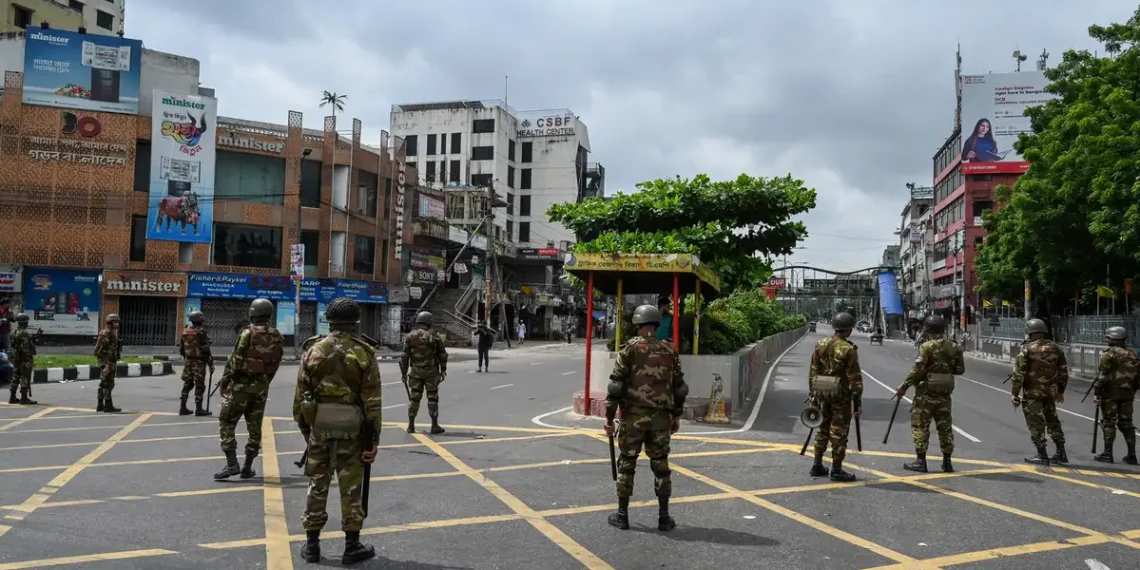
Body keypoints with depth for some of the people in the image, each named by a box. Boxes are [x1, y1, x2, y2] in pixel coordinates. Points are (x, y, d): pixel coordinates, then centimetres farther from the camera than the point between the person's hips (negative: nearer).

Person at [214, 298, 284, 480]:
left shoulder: (248, 333, -13)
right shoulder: (277, 338, 3)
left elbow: (235, 360, -13)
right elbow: (274, 366, 5)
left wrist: (224, 381, -4)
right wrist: (264, 383, 14)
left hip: (241, 384, -5)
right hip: (261, 387, 5)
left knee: (226, 422, 3)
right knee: (254, 426, 12)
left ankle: (232, 463, -6)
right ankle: (247, 467, 15)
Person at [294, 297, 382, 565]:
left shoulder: (313, 350, 0)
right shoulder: (364, 354, -7)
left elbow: (300, 394, 3)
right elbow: (372, 401, -8)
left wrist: (304, 426, 13)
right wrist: (373, 438, -3)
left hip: (319, 426, 2)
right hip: (352, 429, -2)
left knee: (317, 485, 12)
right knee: (351, 487, 6)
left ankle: (312, 545, 19)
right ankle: (352, 545, 13)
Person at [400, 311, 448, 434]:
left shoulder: (410, 336, 1)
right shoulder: (434, 337, -4)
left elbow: (404, 356, -1)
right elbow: (443, 355, 0)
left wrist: (403, 373, 5)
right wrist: (443, 371, 9)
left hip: (415, 372, 2)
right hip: (431, 372, -2)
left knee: (414, 398, 9)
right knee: (432, 398, 4)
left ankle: (411, 426, 8)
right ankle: (435, 426, 4)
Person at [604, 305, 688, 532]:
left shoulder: (629, 348, -5)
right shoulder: (669, 350, 5)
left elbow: (616, 385, -9)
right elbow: (679, 387, 7)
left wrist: (609, 416, -3)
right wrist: (677, 415, 17)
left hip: (633, 415, -2)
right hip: (660, 417, 3)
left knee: (626, 464, 8)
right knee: (660, 466, 10)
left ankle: (622, 515, 13)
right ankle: (664, 517, 13)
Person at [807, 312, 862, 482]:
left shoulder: (820, 344, 5)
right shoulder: (848, 349, -13)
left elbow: (813, 371, 8)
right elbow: (855, 378, -13)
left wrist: (812, 394, 14)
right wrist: (858, 401, -8)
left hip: (822, 391, 6)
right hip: (840, 394, -6)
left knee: (823, 429, 17)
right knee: (839, 431, 2)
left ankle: (817, 465, 21)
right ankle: (836, 470, 6)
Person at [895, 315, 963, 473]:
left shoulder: (926, 347, -13)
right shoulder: (953, 347, 4)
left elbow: (917, 370, -18)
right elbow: (960, 369, 9)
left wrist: (904, 385, -10)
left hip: (926, 392, -6)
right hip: (944, 393, 6)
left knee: (920, 426, 2)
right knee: (945, 426, 12)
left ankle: (921, 461, 2)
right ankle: (947, 462, 17)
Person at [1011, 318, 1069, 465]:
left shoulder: (1027, 349, -10)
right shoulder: (1055, 348, 5)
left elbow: (1019, 372, -12)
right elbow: (1064, 371, 12)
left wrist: (1015, 393, -6)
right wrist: (1060, 391, 22)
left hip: (1032, 391, -5)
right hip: (1050, 391, 6)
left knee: (1035, 422, 1)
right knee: (1052, 421, 18)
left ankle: (1042, 456, 2)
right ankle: (1061, 453, 23)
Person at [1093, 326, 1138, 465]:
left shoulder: (1109, 353, -9)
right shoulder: (1132, 355, 10)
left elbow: (1103, 375, -14)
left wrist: (1097, 392, -11)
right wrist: (1132, 390, 20)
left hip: (1111, 393, -6)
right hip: (1127, 394, 6)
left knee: (1108, 422, 0)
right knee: (1126, 423, 12)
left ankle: (1107, 454, 0)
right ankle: (1131, 455, 11)